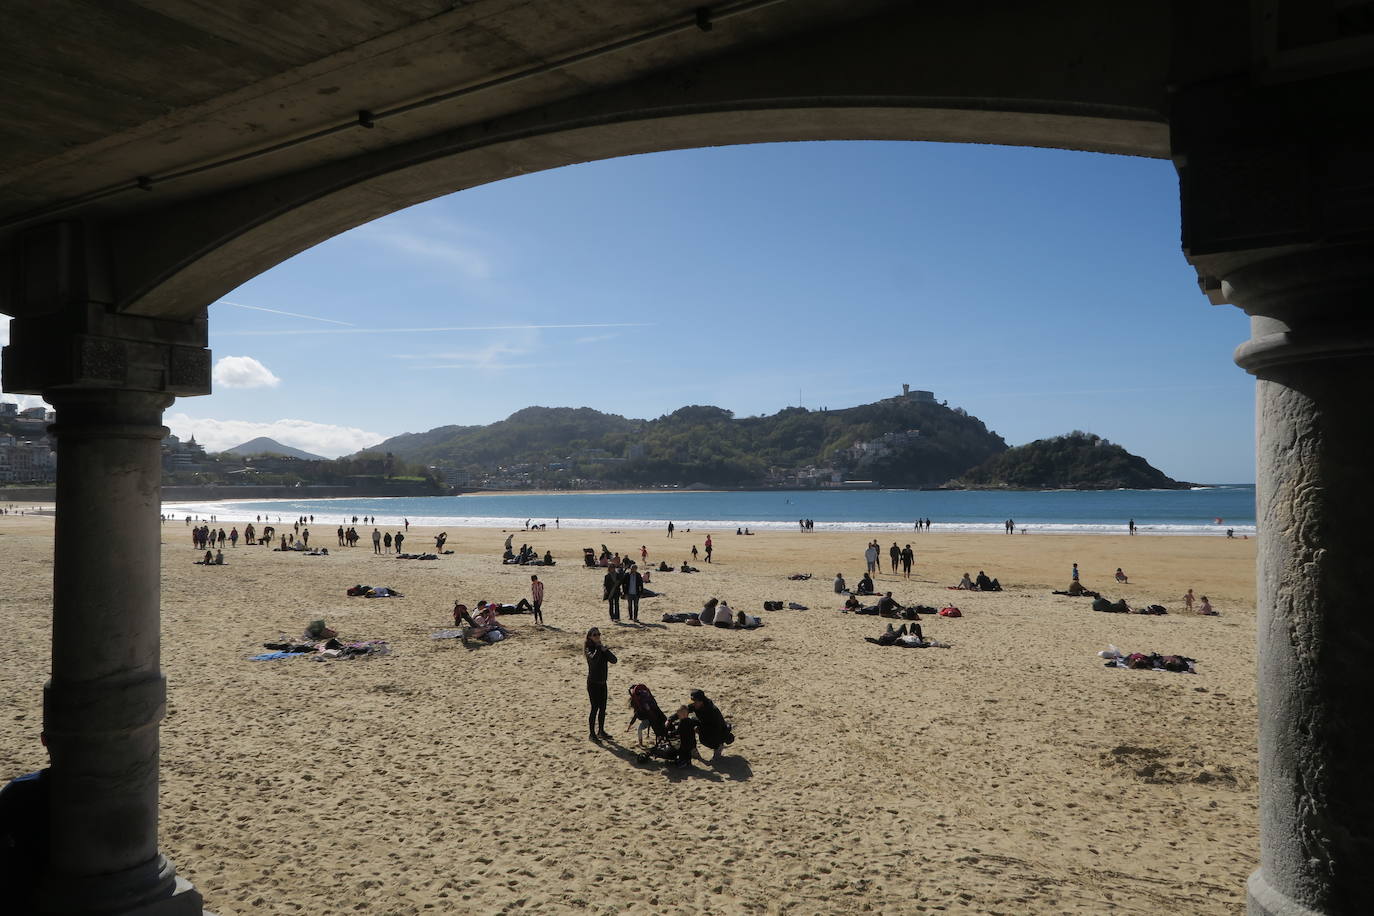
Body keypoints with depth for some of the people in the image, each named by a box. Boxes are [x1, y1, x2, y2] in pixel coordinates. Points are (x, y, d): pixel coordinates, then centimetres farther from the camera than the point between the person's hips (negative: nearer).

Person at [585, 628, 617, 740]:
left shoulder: (602, 648, 6)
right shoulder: (589, 649, -10)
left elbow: (614, 660, -3)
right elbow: (593, 658, -32)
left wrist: (605, 650, -15)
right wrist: (598, 648, -21)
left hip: (602, 682, 6)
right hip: (593, 683, -6)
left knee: (603, 708, 11)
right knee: (595, 708, -4)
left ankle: (601, 731, 24)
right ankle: (591, 733, 6)